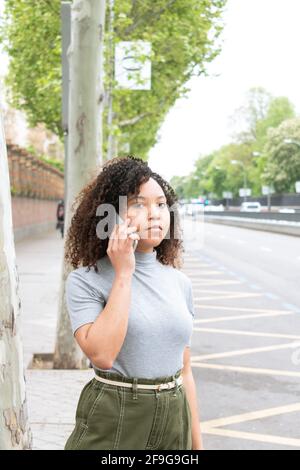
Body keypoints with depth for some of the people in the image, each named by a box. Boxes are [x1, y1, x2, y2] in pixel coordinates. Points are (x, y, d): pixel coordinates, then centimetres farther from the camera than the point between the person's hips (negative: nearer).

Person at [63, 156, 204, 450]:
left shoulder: (180, 282, 4)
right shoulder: (85, 280, -10)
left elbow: (184, 371, 9)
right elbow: (102, 355, -25)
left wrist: (197, 443, 10)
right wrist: (123, 274, -20)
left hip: (174, 423, 5)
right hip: (111, 423, -4)